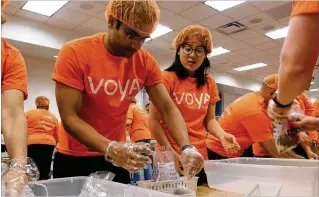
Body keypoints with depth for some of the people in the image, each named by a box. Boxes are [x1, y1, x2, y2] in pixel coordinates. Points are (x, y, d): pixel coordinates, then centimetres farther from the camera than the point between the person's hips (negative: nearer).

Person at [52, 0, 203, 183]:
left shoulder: (145, 61, -8)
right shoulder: (74, 53, -18)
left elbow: (168, 108, -11)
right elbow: (69, 118, -23)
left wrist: (187, 147, -28)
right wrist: (111, 148, -37)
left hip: (118, 158, 3)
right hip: (74, 159, -3)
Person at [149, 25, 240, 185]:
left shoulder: (209, 83, 8)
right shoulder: (166, 78, -9)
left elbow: (209, 120, 8)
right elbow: (154, 121, -10)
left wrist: (222, 135, -12)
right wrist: (171, 153, -15)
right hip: (172, 158, -5)